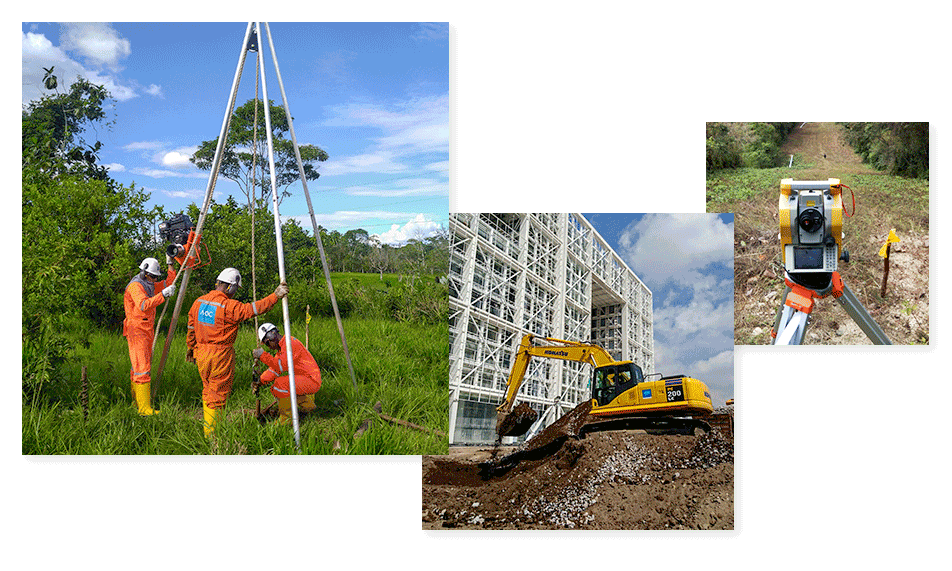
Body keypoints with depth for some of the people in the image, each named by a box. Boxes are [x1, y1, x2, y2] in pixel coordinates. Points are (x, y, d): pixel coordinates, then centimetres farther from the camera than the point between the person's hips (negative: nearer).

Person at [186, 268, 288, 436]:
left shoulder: (199, 301, 6)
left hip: (201, 353, 7)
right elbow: (252, 309, -23)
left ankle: (207, 430, 26)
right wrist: (275, 296, -21)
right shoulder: (229, 306, -18)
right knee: (218, 395, 3)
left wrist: (190, 348, 27)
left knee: (207, 391, 19)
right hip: (221, 355, -7)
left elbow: (191, 329, 15)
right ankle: (211, 433, 7)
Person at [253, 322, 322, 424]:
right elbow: (273, 370, 12)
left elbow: (281, 366, -26)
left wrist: (263, 356, -25)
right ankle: (307, 403, 29)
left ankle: (286, 419, -13)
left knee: (280, 383, -27)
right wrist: (260, 381, -3)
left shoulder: (290, 343, -17)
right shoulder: (280, 348, 15)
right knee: (275, 389, 16)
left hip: (311, 380, -11)